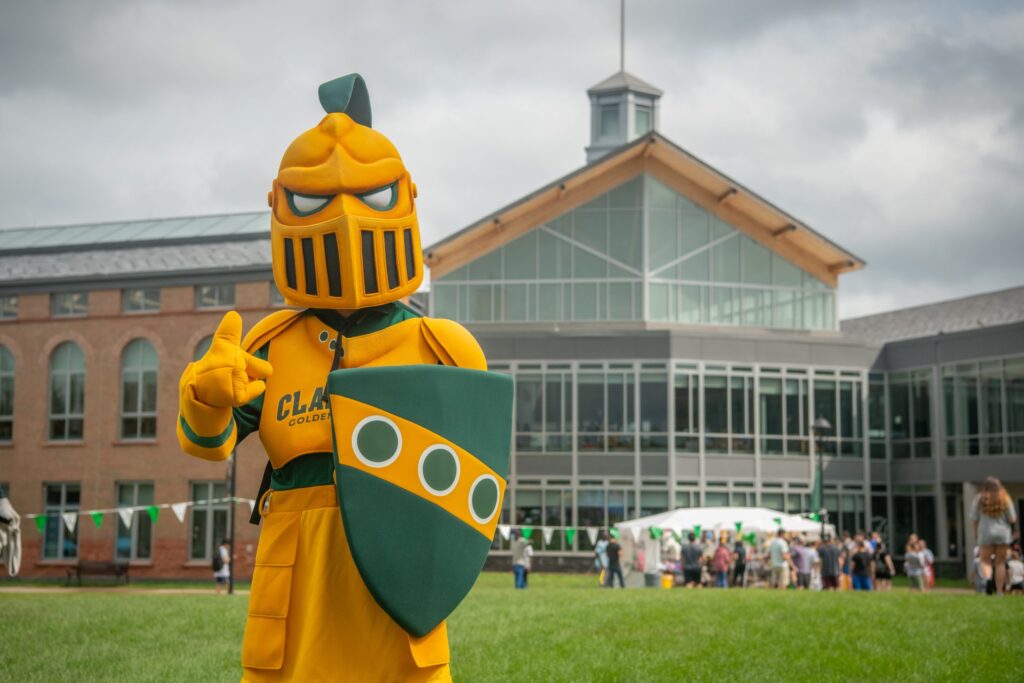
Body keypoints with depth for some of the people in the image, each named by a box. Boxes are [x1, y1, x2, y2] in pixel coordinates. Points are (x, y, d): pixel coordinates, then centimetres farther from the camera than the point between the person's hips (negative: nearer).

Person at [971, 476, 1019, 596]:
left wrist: (976, 533, 11)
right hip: (1003, 533, 1)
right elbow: (1012, 519, -1)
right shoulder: (1005, 499, 0)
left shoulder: (979, 499, -1)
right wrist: (1013, 528, 20)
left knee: (985, 561, 9)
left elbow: (974, 520, -2)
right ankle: (999, 591, 5)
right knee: (1000, 562, 8)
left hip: (986, 533, -1)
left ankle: (988, 578, -22)